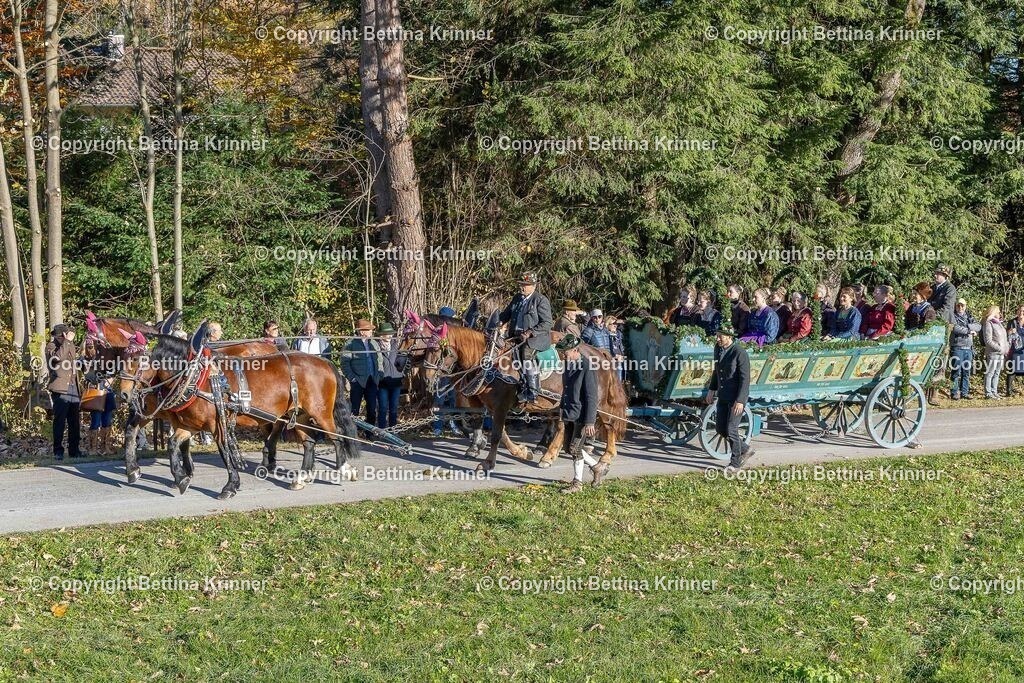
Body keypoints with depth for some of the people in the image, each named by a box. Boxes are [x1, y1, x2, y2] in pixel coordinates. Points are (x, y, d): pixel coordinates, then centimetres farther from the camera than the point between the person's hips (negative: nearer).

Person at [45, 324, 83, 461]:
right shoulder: (51, 347, -1)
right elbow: (57, 357, -24)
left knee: (75, 423, 8)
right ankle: (58, 451, -1)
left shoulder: (71, 347, 19)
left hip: (74, 390, 6)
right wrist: (67, 341, -20)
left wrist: (80, 389, 20)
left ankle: (74, 450, 15)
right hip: (60, 390, -6)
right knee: (60, 422, -5)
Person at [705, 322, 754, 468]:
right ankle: (745, 450, 26)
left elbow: (745, 378, -19)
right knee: (720, 429, 9)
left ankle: (735, 461, 12)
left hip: (737, 397, -8)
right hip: (723, 396, 8)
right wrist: (712, 390, 17)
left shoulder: (740, 352, -19)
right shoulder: (718, 348, 4)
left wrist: (740, 401, -23)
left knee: (731, 430, -5)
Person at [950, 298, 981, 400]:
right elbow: (955, 328, -17)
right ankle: (954, 393, -3)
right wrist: (970, 331, -7)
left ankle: (965, 392, 13)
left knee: (967, 372, 8)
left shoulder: (969, 317, 17)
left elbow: (978, 326, 3)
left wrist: (967, 326, -11)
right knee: (956, 371, -6)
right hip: (957, 348, -6)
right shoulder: (953, 316, 0)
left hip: (968, 348, 6)